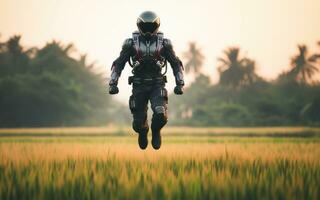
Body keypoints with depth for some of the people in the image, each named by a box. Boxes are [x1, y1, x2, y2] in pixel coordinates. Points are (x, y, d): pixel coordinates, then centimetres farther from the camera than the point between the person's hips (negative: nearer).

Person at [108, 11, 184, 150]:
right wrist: (113, 84, -8)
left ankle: (156, 130, 11)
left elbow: (176, 64, 8)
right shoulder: (131, 44, -1)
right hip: (139, 86, 0)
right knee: (138, 123, -2)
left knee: (161, 114, -25)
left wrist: (180, 84, -1)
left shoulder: (164, 44, 1)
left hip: (157, 86, 0)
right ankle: (143, 132, 36)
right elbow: (118, 64, 2)